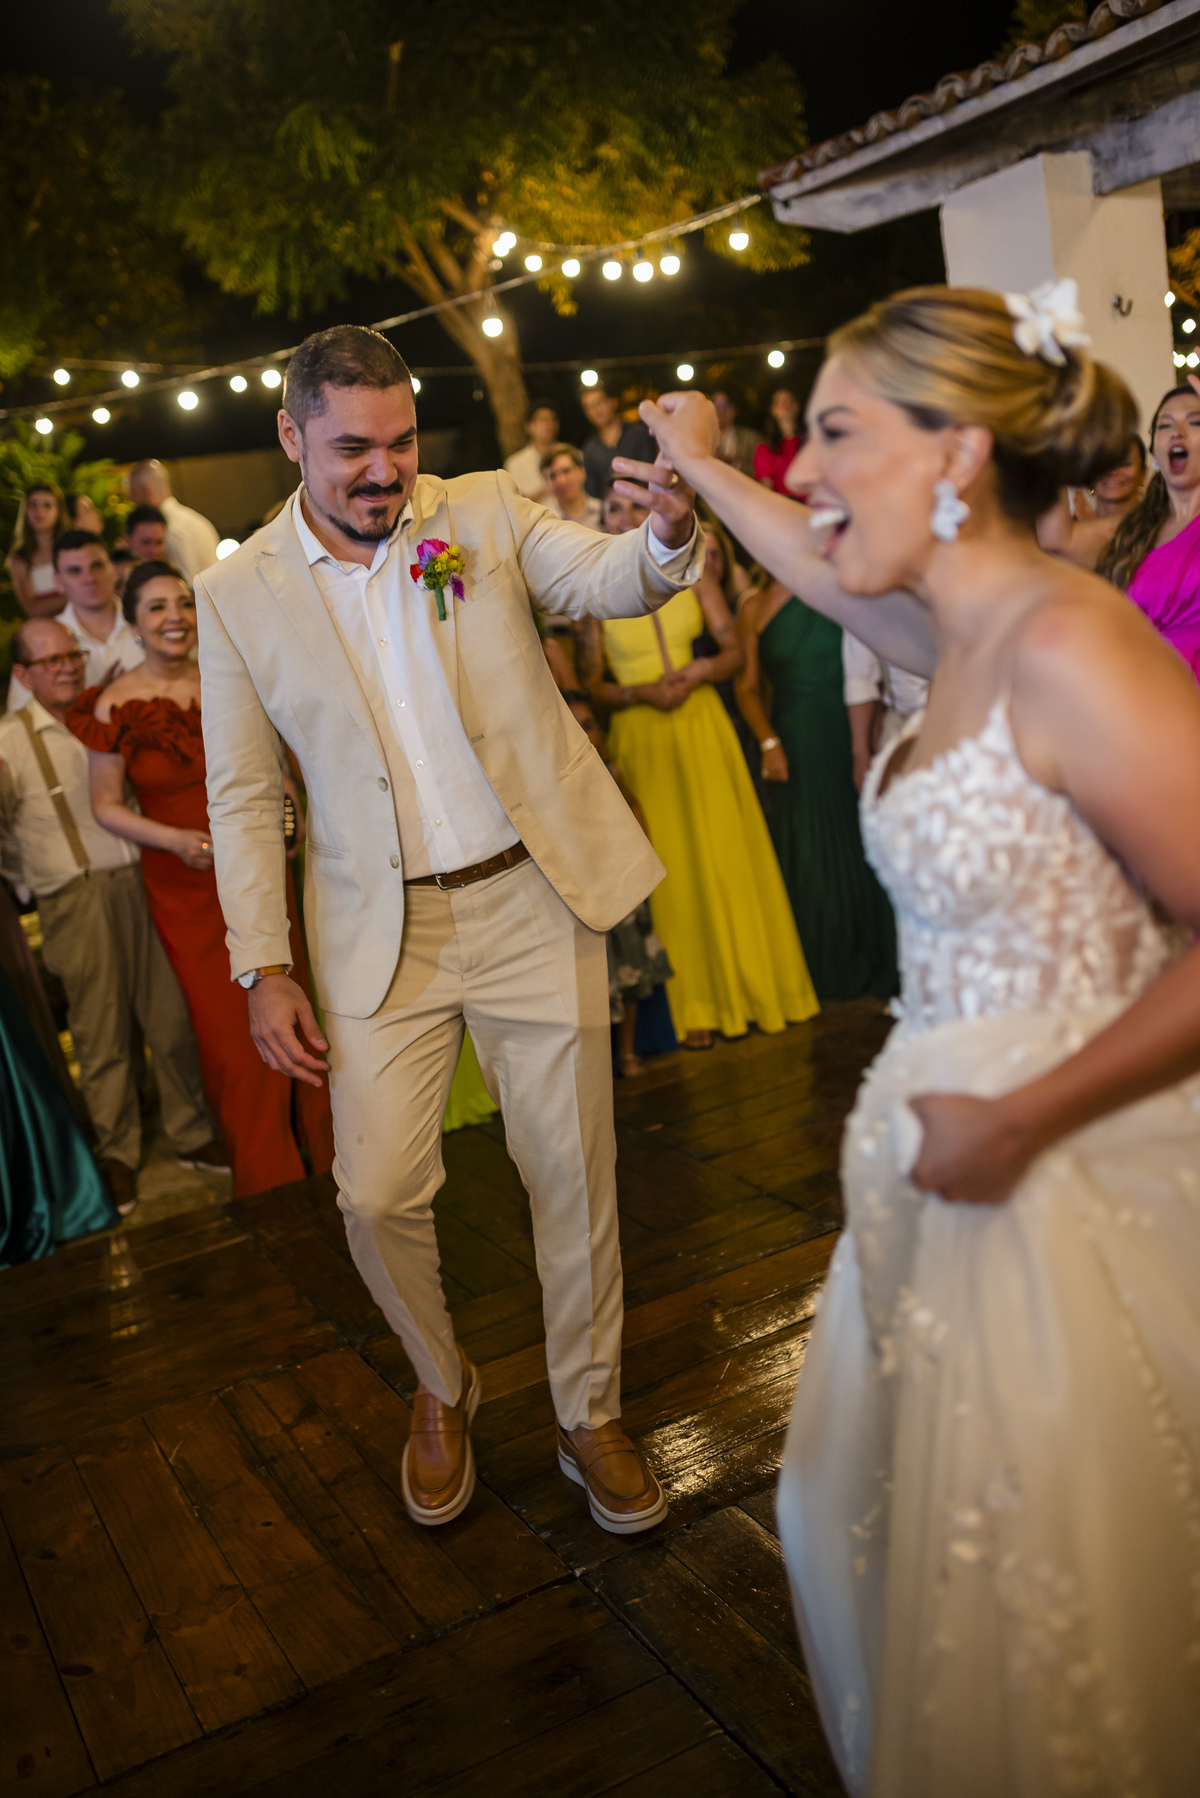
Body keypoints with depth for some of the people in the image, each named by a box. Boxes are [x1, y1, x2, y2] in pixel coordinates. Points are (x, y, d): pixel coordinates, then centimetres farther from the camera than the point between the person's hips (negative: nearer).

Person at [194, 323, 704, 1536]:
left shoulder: (486, 512, 2)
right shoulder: (238, 593, 1)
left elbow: (610, 582, -11)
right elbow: (242, 796, 4)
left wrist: (667, 529, -36)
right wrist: (262, 969, -1)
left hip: (535, 899, 0)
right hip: (383, 931, 0)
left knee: (572, 1176, 7)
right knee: (377, 1196, -2)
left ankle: (589, 1416, 30)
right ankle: (443, 1389, 31)